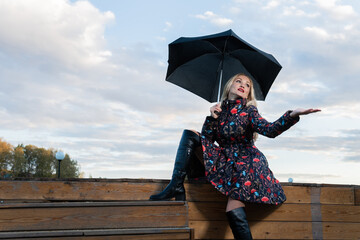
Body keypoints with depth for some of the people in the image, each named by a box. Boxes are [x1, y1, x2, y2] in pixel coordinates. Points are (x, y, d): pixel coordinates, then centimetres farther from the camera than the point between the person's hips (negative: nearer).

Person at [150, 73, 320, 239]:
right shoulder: (220, 110, 10)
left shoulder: (248, 111, -2)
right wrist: (212, 117, -9)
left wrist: (293, 115, -36)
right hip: (227, 162, 5)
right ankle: (176, 187, -13)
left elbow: (270, 130, -20)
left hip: (247, 164, -5)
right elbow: (206, 140, 4)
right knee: (190, 135, -5)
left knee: (234, 212, -26)